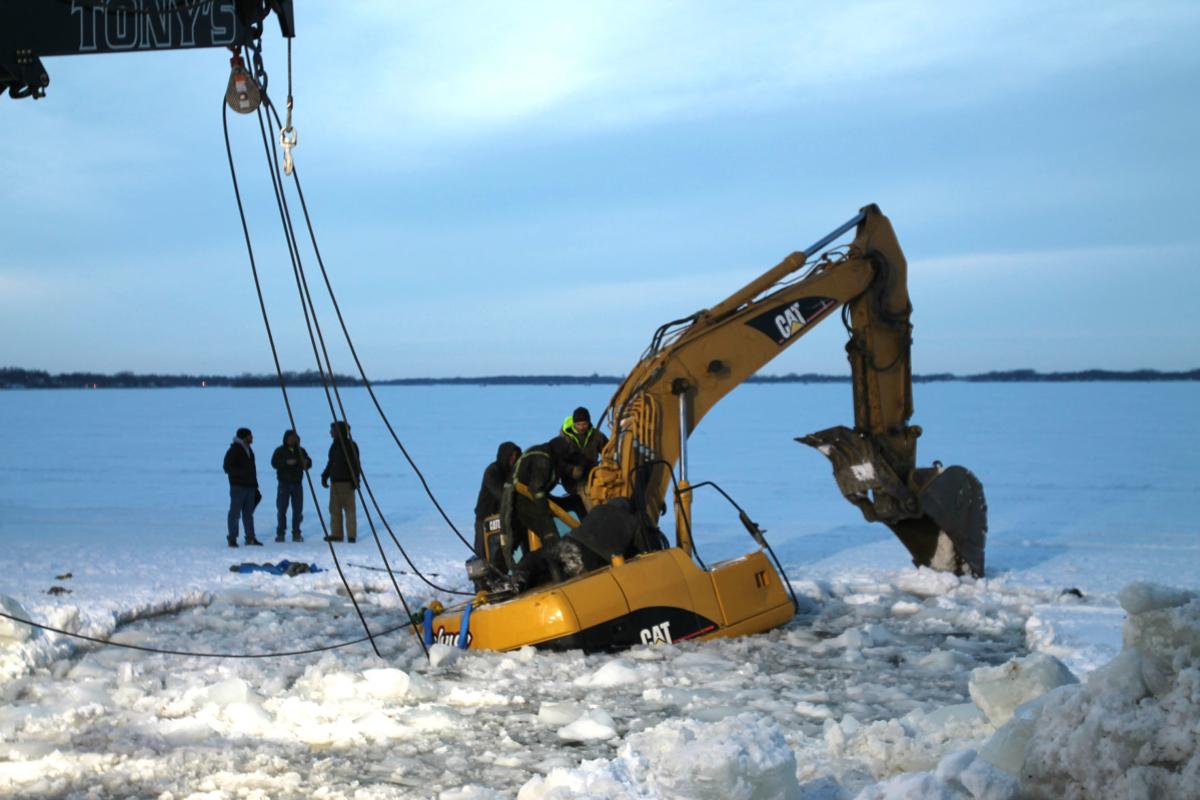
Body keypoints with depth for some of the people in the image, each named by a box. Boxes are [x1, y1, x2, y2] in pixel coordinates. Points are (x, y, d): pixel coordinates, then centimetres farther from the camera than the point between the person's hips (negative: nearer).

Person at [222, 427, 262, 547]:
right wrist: (243, 473, -22)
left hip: (249, 486, 8)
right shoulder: (234, 450, -10)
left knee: (248, 513, 11)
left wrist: (255, 485, 19)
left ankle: (250, 538, 15)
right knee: (235, 512, -5)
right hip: (238, 486, -8)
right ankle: (232, 538, -1)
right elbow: (227, 467, -15)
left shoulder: (248, 450, 17)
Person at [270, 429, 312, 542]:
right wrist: (286, 462, -26)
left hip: (297, 483, 3)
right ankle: (280, 533, 2)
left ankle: (296, 533, 9)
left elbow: (309, 463, 8)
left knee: (298, 509, 3)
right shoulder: (280, 451, 2)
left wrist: (306, 462, -15)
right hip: (284, 483, -3)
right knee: (282, 509, -3)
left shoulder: (300, 450, 11)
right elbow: (274, 463, -11)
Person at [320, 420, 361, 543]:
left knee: (349, 509, -6)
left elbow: (355, 464, -12)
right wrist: (325, 476, 12)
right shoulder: (335, 445, 15)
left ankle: (351, 535, -5)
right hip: (335, 481, 8)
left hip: (346, 482, -8)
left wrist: (355, 480, -19)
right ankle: (336, 534, 8)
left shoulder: (350, 445, -8)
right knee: (334, 509, 5)